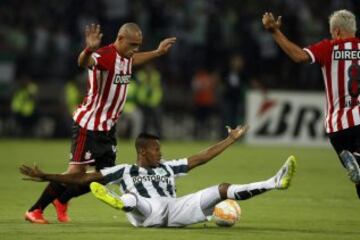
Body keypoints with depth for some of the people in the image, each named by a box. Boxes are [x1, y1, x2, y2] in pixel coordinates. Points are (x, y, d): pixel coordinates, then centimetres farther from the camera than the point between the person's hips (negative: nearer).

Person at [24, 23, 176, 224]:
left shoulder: (126, 57, 7)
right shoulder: (104, 56, -21)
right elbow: (84, 62, -45)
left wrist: (158, 52, 39)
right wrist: (89, 50, -67)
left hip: (108, 127, 9)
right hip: (89, 125, -9)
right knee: (77, 172, -11)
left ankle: (61, 200, 23)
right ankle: (35, 210, -1)